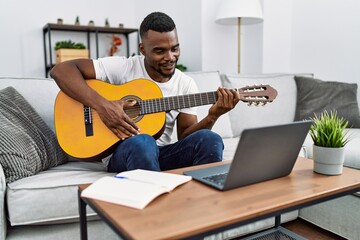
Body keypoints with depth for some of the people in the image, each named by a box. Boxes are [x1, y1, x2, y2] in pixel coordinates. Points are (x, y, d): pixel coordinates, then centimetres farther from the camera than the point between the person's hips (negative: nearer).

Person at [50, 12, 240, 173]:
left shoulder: (186, 84, 3)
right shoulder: (123, 68, -9)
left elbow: (185, 135, 2)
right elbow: (60, 70, -13)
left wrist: (212, 116, -17)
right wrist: (101, 105, -26)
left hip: (162, 155, 3)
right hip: (122, 154, -2)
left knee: (209, 139, -25)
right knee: (141, 141, -38)